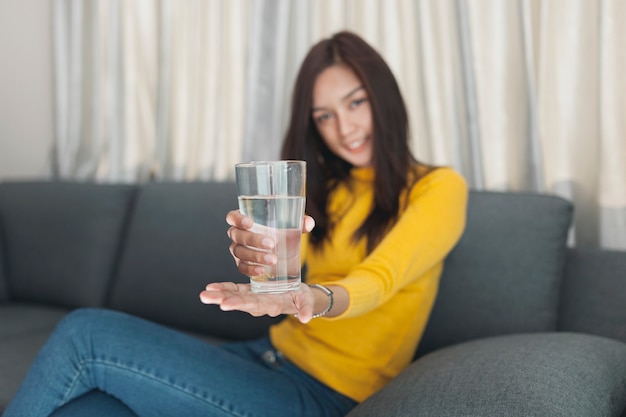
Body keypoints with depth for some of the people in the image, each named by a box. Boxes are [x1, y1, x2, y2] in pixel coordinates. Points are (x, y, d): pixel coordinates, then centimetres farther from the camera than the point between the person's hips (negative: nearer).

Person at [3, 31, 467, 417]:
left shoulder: (438, 187, -4)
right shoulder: (325, 186, 15)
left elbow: (381, 278, -21)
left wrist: (318, 300, -44)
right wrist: (253, 257, -28)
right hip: (270, 356, 6)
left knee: (85, 334, -15)